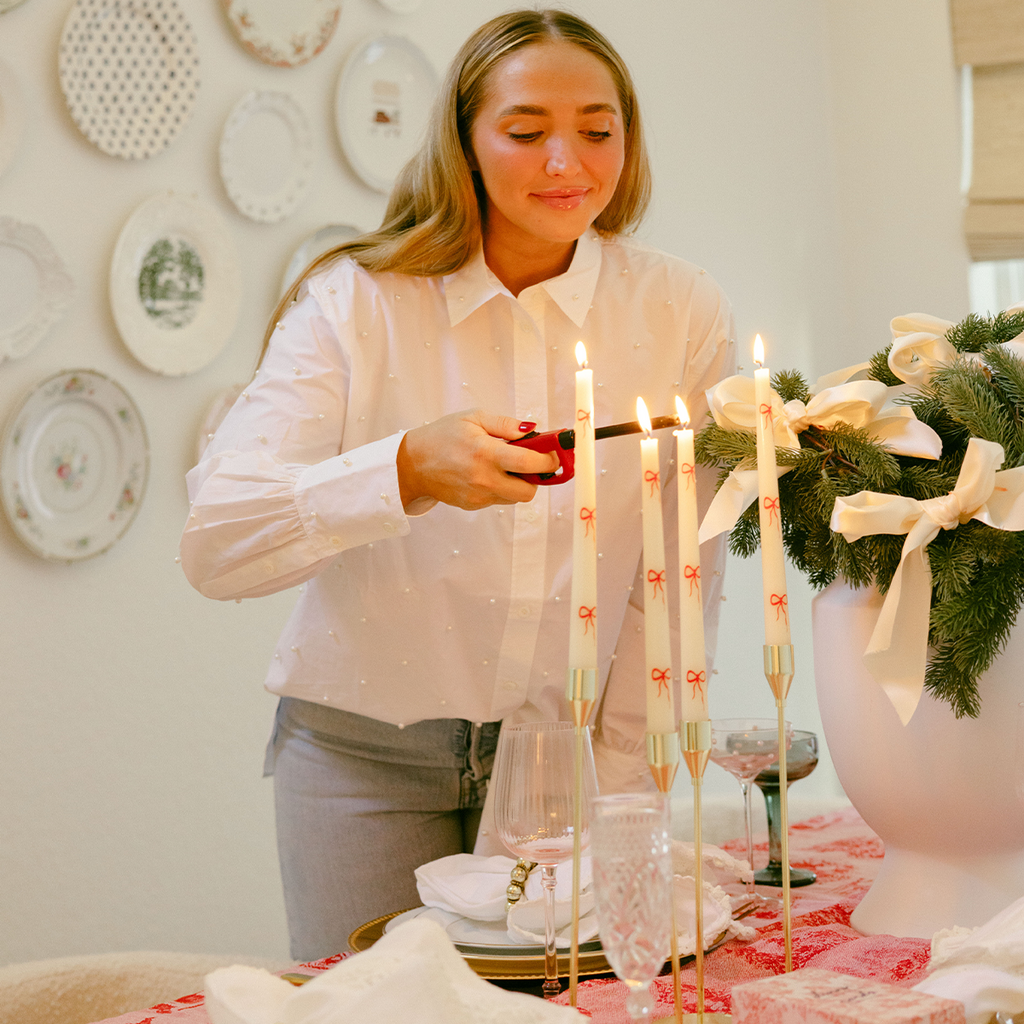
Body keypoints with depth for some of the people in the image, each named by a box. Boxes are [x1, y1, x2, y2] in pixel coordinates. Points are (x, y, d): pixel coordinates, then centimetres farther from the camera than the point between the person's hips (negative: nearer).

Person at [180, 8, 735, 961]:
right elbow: (213, 546, -21)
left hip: (560, 744, 1)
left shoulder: (681, 310, -6)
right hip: (363, 750, -1)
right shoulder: (355, 300, -11)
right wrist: (408, 470, -36)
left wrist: (616, 783, -3)